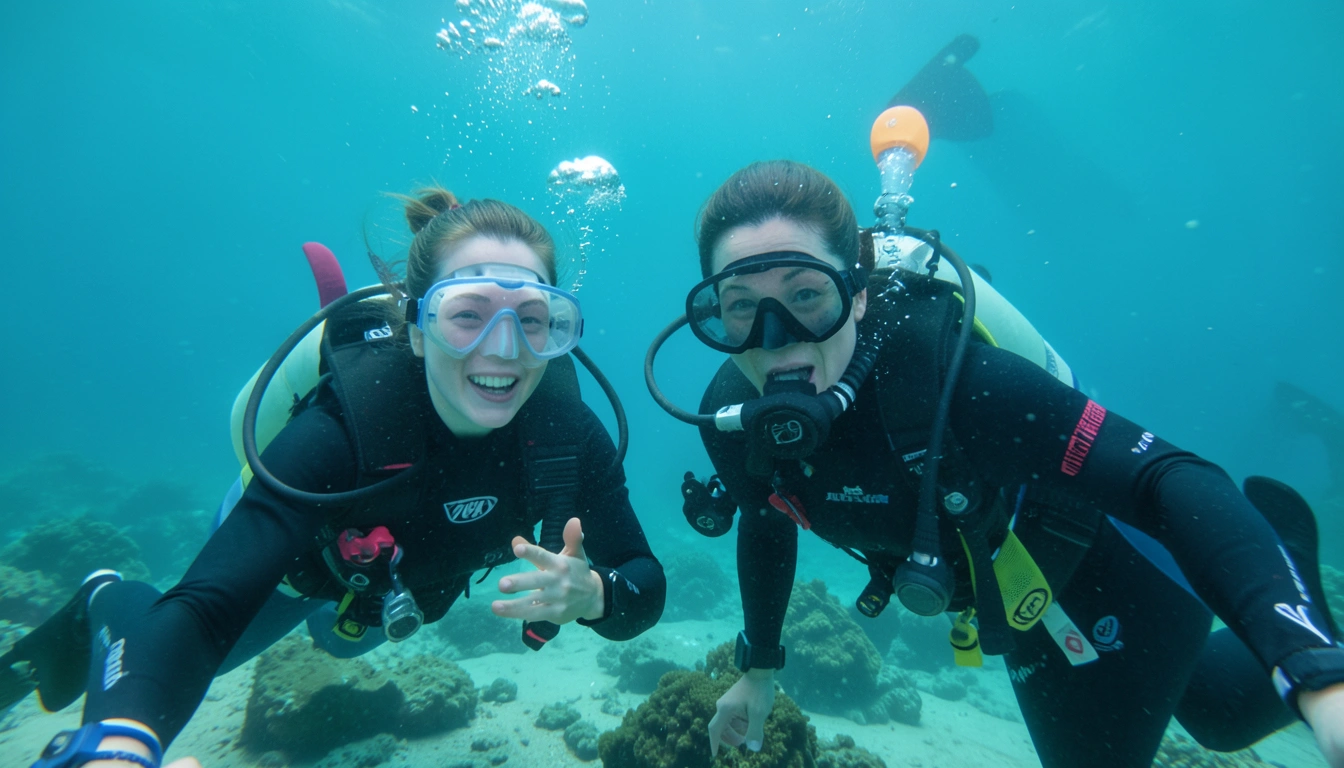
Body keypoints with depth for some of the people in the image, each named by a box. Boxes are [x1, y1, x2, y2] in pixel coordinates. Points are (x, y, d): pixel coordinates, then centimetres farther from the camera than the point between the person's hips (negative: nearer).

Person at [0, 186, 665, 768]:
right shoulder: (340, 428, -45)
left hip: (400, 578, 5)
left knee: (342, 635, 37)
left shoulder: (565, 428, -35)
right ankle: (105, 603, 45)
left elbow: (646, 588, -30)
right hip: (297, 554, -4)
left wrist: (591, 594, -53)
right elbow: (204, 614, -48)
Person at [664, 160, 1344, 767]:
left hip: (1110, 577, -5)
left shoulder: (941, 370, -39)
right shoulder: (730, 417, -20)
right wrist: (758, 668, 10)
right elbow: (768, 526, -2)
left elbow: (1171, 481, -39)